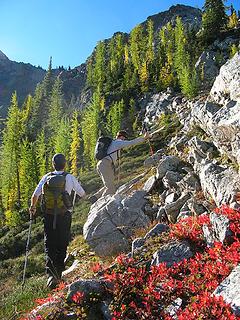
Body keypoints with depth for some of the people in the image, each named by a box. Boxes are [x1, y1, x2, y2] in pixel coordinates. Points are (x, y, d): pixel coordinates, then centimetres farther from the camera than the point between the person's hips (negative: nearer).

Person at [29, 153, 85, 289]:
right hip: (64, 215, -1)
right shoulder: (70, 178, -5)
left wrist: (33, 207, 19)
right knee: (62, 244, 14)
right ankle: (59, 273, 23)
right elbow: (82, 194, 6)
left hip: (49, 215, 1)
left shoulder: (47, 177, -1)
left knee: (49, 244, 7)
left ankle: (51, 273, -11)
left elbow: (35, 195, -1)